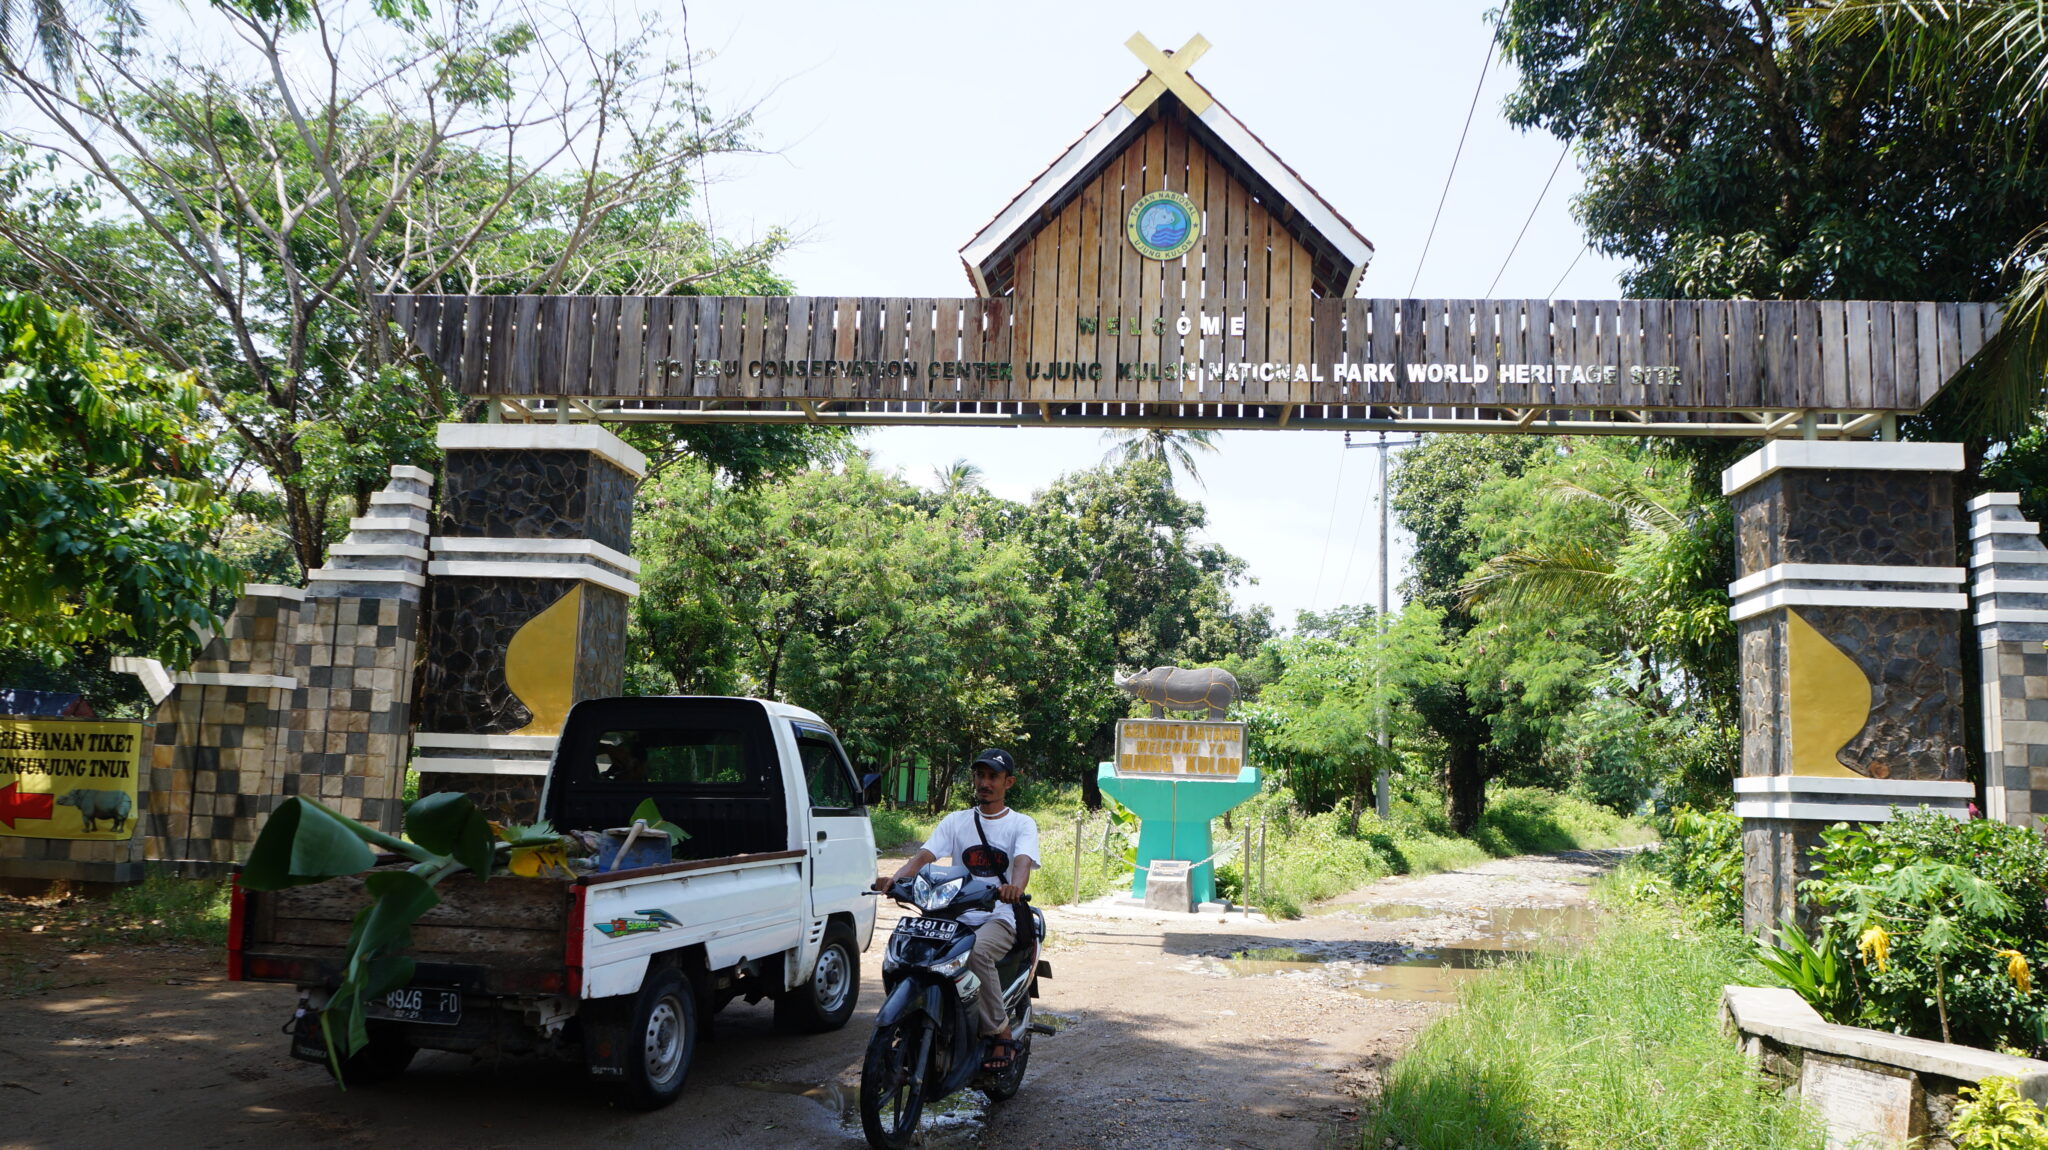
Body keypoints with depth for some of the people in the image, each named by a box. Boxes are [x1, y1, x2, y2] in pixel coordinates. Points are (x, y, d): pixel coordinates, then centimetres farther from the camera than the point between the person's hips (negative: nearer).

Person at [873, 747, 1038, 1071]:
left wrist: (1015, 886, -40)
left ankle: (1001, 1035, -21)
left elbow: (1023, 861, -15)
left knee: (977, 951, -36)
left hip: (1000, 917, -3)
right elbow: (924, 855, 0)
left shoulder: (1021, 824, 6)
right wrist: (895, 878, -22)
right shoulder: (956, 821, 15)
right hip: (957, 916, 3)